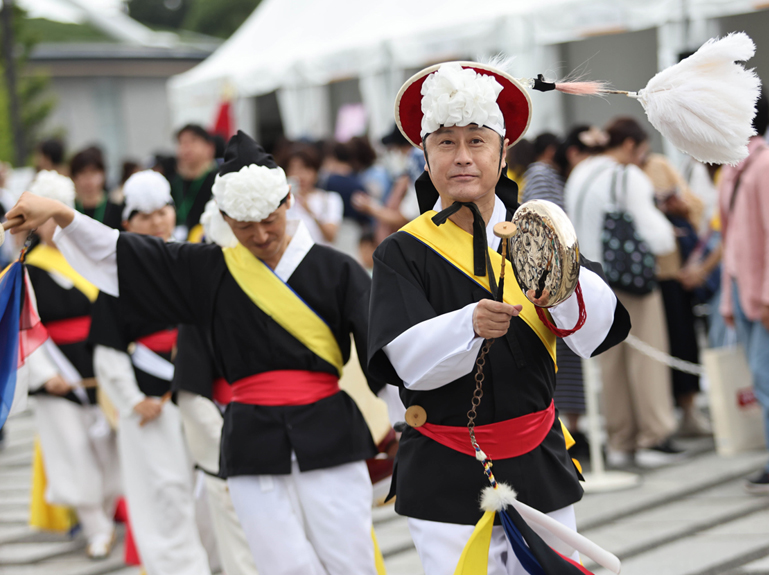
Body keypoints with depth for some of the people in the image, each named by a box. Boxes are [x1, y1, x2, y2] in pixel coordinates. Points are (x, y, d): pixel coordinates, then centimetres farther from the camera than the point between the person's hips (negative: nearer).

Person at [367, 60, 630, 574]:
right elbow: (408, 360, -17)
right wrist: (470, 325, -35)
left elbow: (600, 330, -12)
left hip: (540, 469, 3)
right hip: (446, 486, -3)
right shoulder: (404, 254, -4)